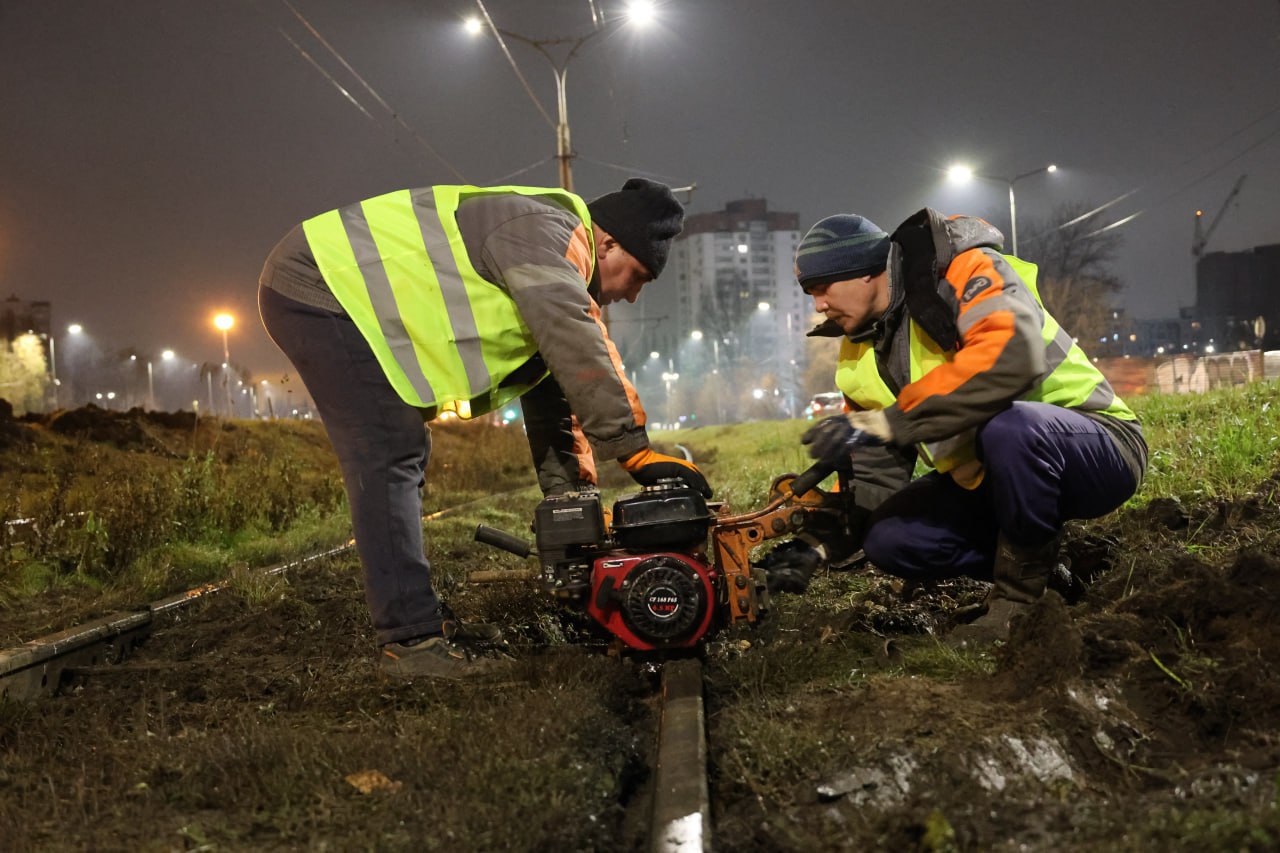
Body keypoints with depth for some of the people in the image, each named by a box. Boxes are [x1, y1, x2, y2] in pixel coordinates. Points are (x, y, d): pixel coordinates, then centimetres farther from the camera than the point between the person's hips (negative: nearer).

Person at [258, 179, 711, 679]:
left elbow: (550, 389, 16)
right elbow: (581, 353, -28)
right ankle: (411, 640, -12)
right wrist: (636, 451, -26)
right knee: (389, 461, -14)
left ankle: (419, 617, 17)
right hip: (315, 287, -11)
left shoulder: (558, 282, 15)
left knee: (402, 457, 12)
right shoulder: (543, 231, -17)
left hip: (337, 296, 11)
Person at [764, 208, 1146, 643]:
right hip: (988, 480, 7)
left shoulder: (966, 270, -16)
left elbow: (1013, 355, -37)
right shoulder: (862, 359, 7)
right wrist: (820, 541, -9)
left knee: (1009, 424, -39)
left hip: (1097, 445, -7)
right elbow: (874, 475, 8)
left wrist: (888, 421, -38)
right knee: (891, 539, -14)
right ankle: (1040, 565, 5)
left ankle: (1019, 597, -17)